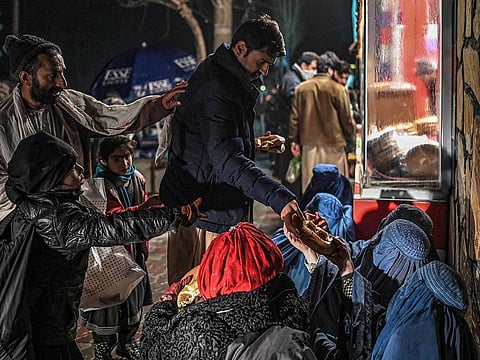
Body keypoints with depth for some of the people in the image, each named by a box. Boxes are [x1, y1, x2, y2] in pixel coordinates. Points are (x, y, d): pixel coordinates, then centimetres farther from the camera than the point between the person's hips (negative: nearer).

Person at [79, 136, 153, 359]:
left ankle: (127, 342, 36)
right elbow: (113, 218, -31)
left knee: (134, 298, 17)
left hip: (134, 249, 6)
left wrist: (144, 244, 19)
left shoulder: (137, 178, 2)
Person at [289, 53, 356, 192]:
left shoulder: (301, 88, 4)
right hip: (333, 143, -3)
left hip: (309, 143, 4)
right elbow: (346, 117, -4)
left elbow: (295, 116, 6)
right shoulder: (337, 89, -8)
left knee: (310, 182, 8)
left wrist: (294, 140, 12)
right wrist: (352, 131, 15)